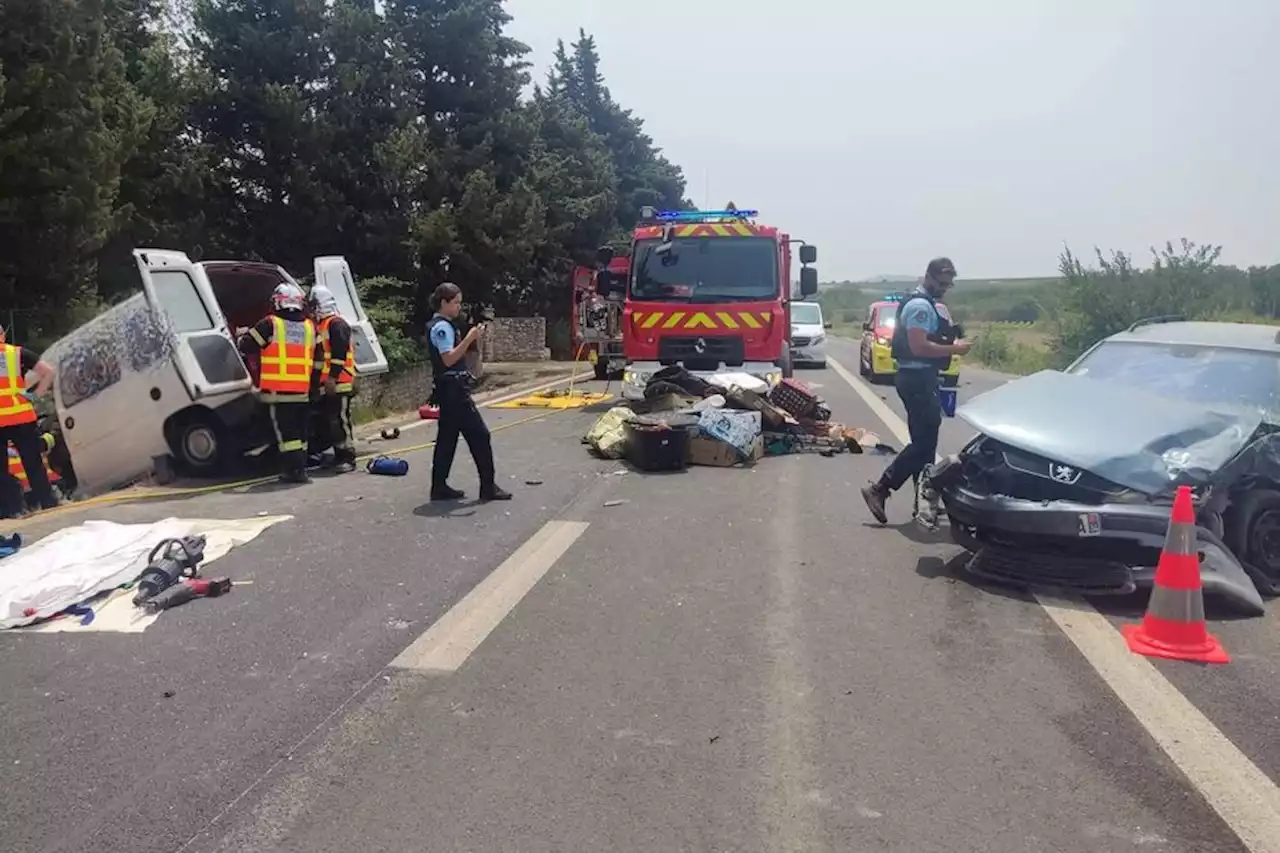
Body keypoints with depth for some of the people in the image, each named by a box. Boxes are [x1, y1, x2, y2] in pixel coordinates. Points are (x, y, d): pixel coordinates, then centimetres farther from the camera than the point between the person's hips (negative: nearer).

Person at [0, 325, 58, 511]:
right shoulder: (18, 353, 5)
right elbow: (48, 372, -2)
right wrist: (36, 394, 0)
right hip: (21, 418, 0)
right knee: (35, 466, 8)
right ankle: (49, 506, 8)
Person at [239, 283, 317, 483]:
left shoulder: (270, 324, -7)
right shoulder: (310, 327, 8)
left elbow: (245, 346, -1)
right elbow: (317, 358, 15)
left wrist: (241, 338, 20)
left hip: (278, 390, -5)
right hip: (302, 391, 5)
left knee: (285, 432, -2)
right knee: (300, 431, 13)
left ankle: (294, 470, -4)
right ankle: (300, 468, 17)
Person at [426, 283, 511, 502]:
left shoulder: (440, 326, 18)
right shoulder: (442, 327, -14)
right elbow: (448, 359, -24)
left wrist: (471, 339, 11)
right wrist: (469, 338, -25)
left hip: (449, 390, 11)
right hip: (453, 389, -11)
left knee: (447, 437, 11)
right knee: (479, 435, -7)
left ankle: (439, 487, 13)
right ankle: (488, 487, -3)